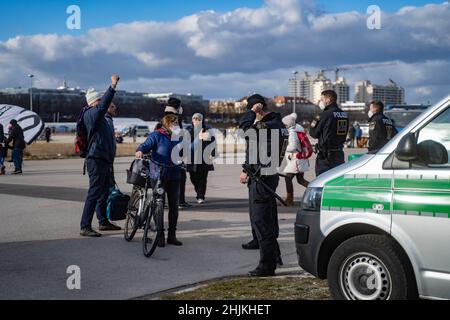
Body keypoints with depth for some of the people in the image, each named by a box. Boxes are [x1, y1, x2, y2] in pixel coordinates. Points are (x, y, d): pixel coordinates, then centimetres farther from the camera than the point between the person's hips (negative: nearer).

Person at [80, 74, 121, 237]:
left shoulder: (105, 117, 16)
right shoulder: (90, 114, -11)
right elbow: (102, 106, -28)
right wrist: (113, 86, -30)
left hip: (106, 160, 10)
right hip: (96, 160, -10)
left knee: (105, 191, 18)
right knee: (94, 193, -10)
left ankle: (104, 222, 30)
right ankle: (85, 227, -8)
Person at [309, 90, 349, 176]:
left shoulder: (326, 114, -14)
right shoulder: (344, 115, 9)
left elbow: (314, 133, -8)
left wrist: (313, 125, 16)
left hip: (326, 155, -7)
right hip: (340, 154, 7)